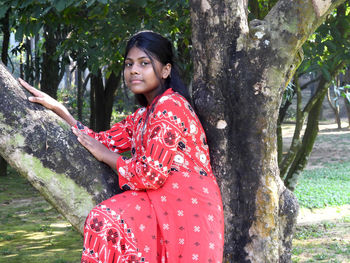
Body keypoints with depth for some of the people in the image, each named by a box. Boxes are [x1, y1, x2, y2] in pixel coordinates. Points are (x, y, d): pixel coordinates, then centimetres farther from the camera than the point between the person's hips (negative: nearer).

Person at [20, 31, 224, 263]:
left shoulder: (170, 107, -12)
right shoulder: (143, 115, 17)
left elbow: (151, 175, -17)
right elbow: (104, 142, 12)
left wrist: (105, 155, -3)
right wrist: (56, 108, 10)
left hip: (187, 207, -8)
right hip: (165, 203, 8)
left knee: (106, 220, -18)